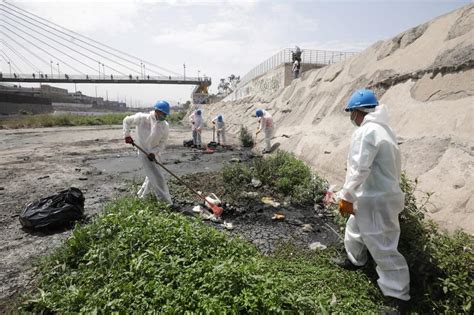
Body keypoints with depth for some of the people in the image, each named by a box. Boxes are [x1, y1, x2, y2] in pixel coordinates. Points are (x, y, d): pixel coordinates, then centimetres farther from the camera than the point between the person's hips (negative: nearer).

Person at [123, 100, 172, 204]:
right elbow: (127, 121, 1)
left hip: (154, 154, 6)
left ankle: (142, 195, 45)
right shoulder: (142, 118, -14)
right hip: (144, 152, -6)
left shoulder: (165, 126, -4)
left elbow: (162, 143, -4)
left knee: (152, 177, 21)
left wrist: (154, 152, -18)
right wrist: (126, 135, -6)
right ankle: (166, 202, -2)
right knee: (158, 178, -10)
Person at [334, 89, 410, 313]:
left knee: (383, 249, 0)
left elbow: (359, 169, -25)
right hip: (383, 193, 11)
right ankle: (355, 260, 49)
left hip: (375, 200, -11)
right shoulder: (384, 129, 10)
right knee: (354, 229, 28)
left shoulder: (365, 132, -21)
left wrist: (346, 196, -15)